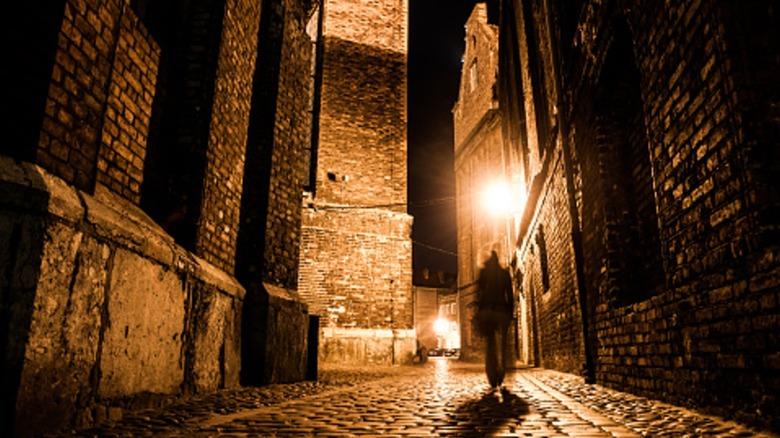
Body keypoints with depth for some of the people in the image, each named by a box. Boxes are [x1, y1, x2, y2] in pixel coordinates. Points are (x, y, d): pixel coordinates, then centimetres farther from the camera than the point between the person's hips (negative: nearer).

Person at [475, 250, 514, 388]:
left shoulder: (483, 273, 5)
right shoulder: (505, 274, 9)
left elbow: (479, 293, -2)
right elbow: (510, 295, 5)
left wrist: (479, 312, -2)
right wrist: (511, 312, 8)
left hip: (486, 310, -1)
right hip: (502, 310, 1)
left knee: (489, 345, 3)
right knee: (501, 344, 7)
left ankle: (492, 380, -3)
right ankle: (500, 377, -6)